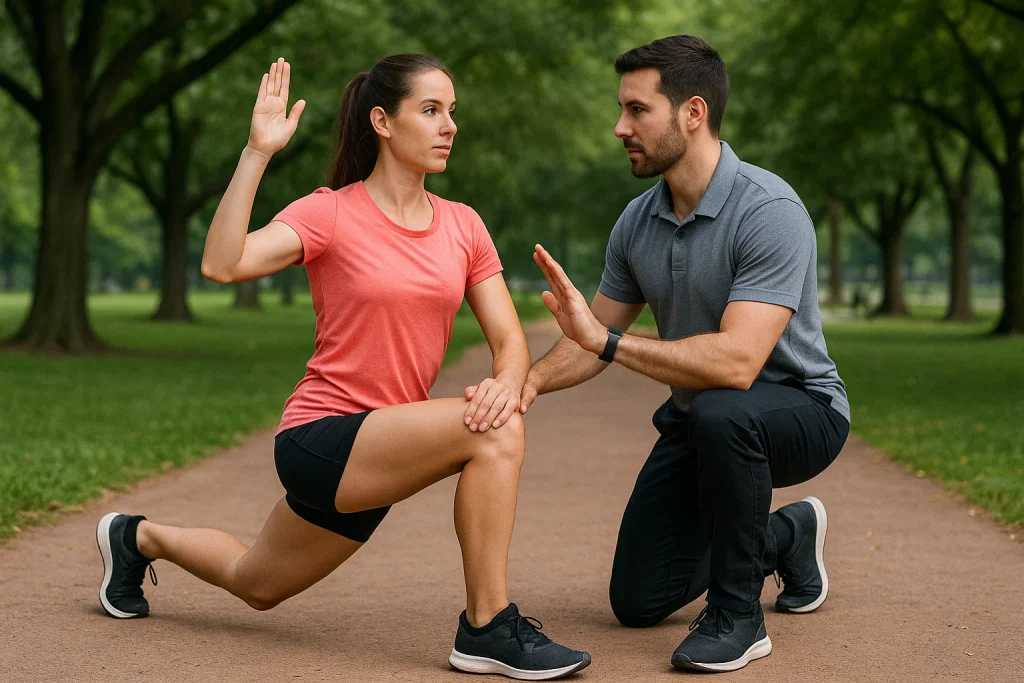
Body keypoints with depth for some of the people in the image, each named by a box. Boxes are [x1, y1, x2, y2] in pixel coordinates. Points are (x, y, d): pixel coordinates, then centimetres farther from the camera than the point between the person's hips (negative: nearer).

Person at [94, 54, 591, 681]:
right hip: (321, 438, -6)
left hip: (376, 456, 6)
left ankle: (142, 538, 50)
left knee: (257, 587, 25)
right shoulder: (332, 213, -11)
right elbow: (221, 265, -25)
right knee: (495, 433, -29)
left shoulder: (462, 225, 4)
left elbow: (509, 339, 0)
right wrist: (257, 152, -29)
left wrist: (507, 383, -22)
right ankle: (488, 627, -17)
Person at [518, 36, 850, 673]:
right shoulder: (638, 221, -4)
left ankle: (737, 614, -20)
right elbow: (595, 340, 4)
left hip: (798, 409, -7)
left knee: (718, 413, -42)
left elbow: (736, 362, -38)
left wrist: (608, 340, -39)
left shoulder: (770, 211, -27)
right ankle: (786, 535, 32)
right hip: (698, 422, 7)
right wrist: (531, 379, -17)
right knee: (638, 601, 6)